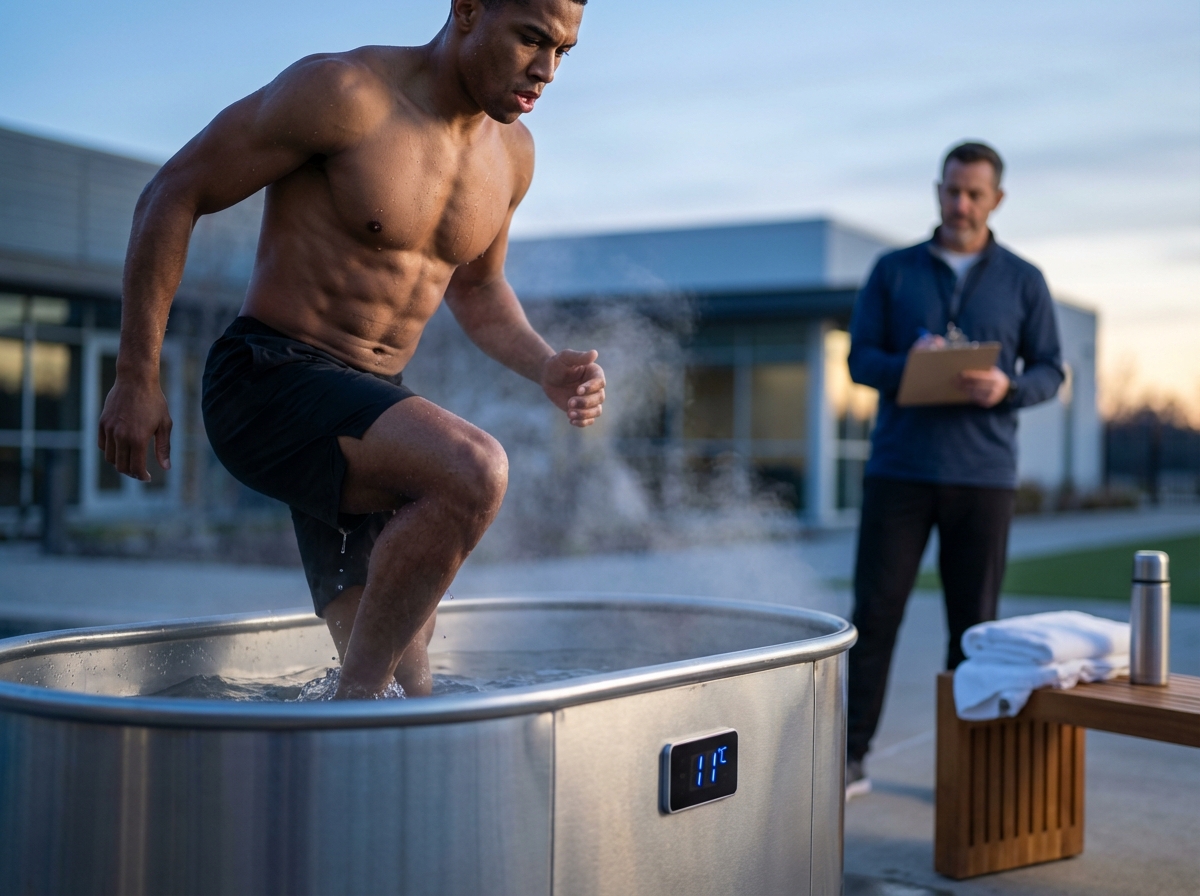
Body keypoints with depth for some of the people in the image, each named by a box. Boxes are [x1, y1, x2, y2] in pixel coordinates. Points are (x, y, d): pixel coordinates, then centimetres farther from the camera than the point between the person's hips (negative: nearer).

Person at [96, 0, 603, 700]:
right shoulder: (343, 94, -15)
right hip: (268, 380, -7)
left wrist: (547, 369, 3)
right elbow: (173, 196, -10)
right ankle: (357, 699, -19)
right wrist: (136, 378, -11)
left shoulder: (511, 154, 7)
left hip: (369, 408, 8)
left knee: (404, 665, 8)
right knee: (474, 473, -33)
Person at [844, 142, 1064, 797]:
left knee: (973, 622, 3)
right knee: (875, 612, -1)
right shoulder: (893, 271, 9)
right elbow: (860, 358, 5)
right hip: (900, 468, 0)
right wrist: (907, 365, -16)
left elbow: (1050, 371, 7)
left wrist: (1006, 387, -15)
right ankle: (851, 756, 6)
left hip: (983, 473, 0)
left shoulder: (1023, 281, 8)